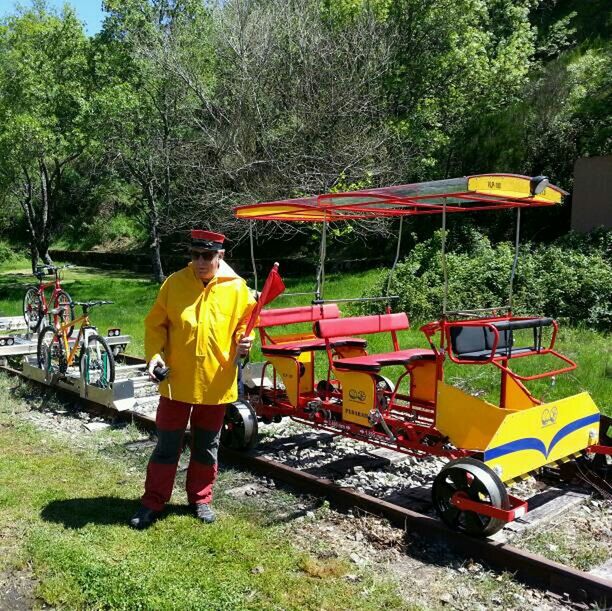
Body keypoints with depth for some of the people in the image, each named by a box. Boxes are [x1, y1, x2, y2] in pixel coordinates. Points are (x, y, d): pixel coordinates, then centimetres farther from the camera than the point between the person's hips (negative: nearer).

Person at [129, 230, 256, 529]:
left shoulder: (236, 287, -4)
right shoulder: (174, 283, -3)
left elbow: (245, 322, 7)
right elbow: (155, 324, 2)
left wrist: (243, 341, -14)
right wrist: (154, 354, -13)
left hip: (215, 383, 1)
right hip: (177, 381, 0)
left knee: (207, 447, 15)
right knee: (167, 445, 9)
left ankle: (200, 499, 33)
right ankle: (153, 502, 24)